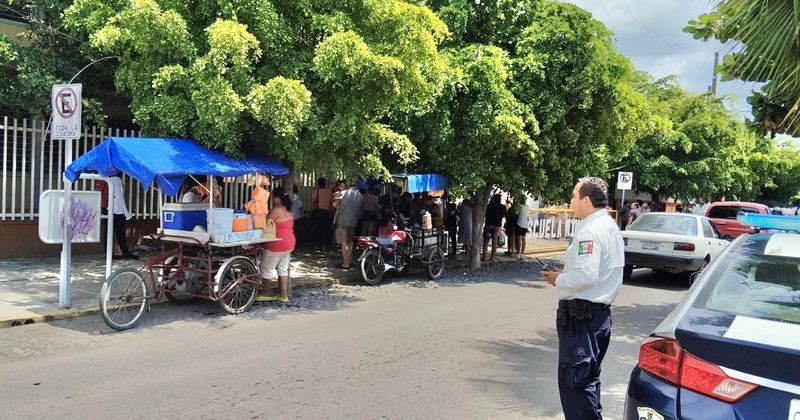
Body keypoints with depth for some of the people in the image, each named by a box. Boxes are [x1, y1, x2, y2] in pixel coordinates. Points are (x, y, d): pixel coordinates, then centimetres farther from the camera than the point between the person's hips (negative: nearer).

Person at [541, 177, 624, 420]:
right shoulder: (609, 227, 13)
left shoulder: (590, 231, -19)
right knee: (588, 378, 22)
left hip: (581, 315, -11)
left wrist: (559, 279, -11)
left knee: (574, 381, -4)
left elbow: (586, 275, -27)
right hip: (600, 311, 11)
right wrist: (566, 274, 11)